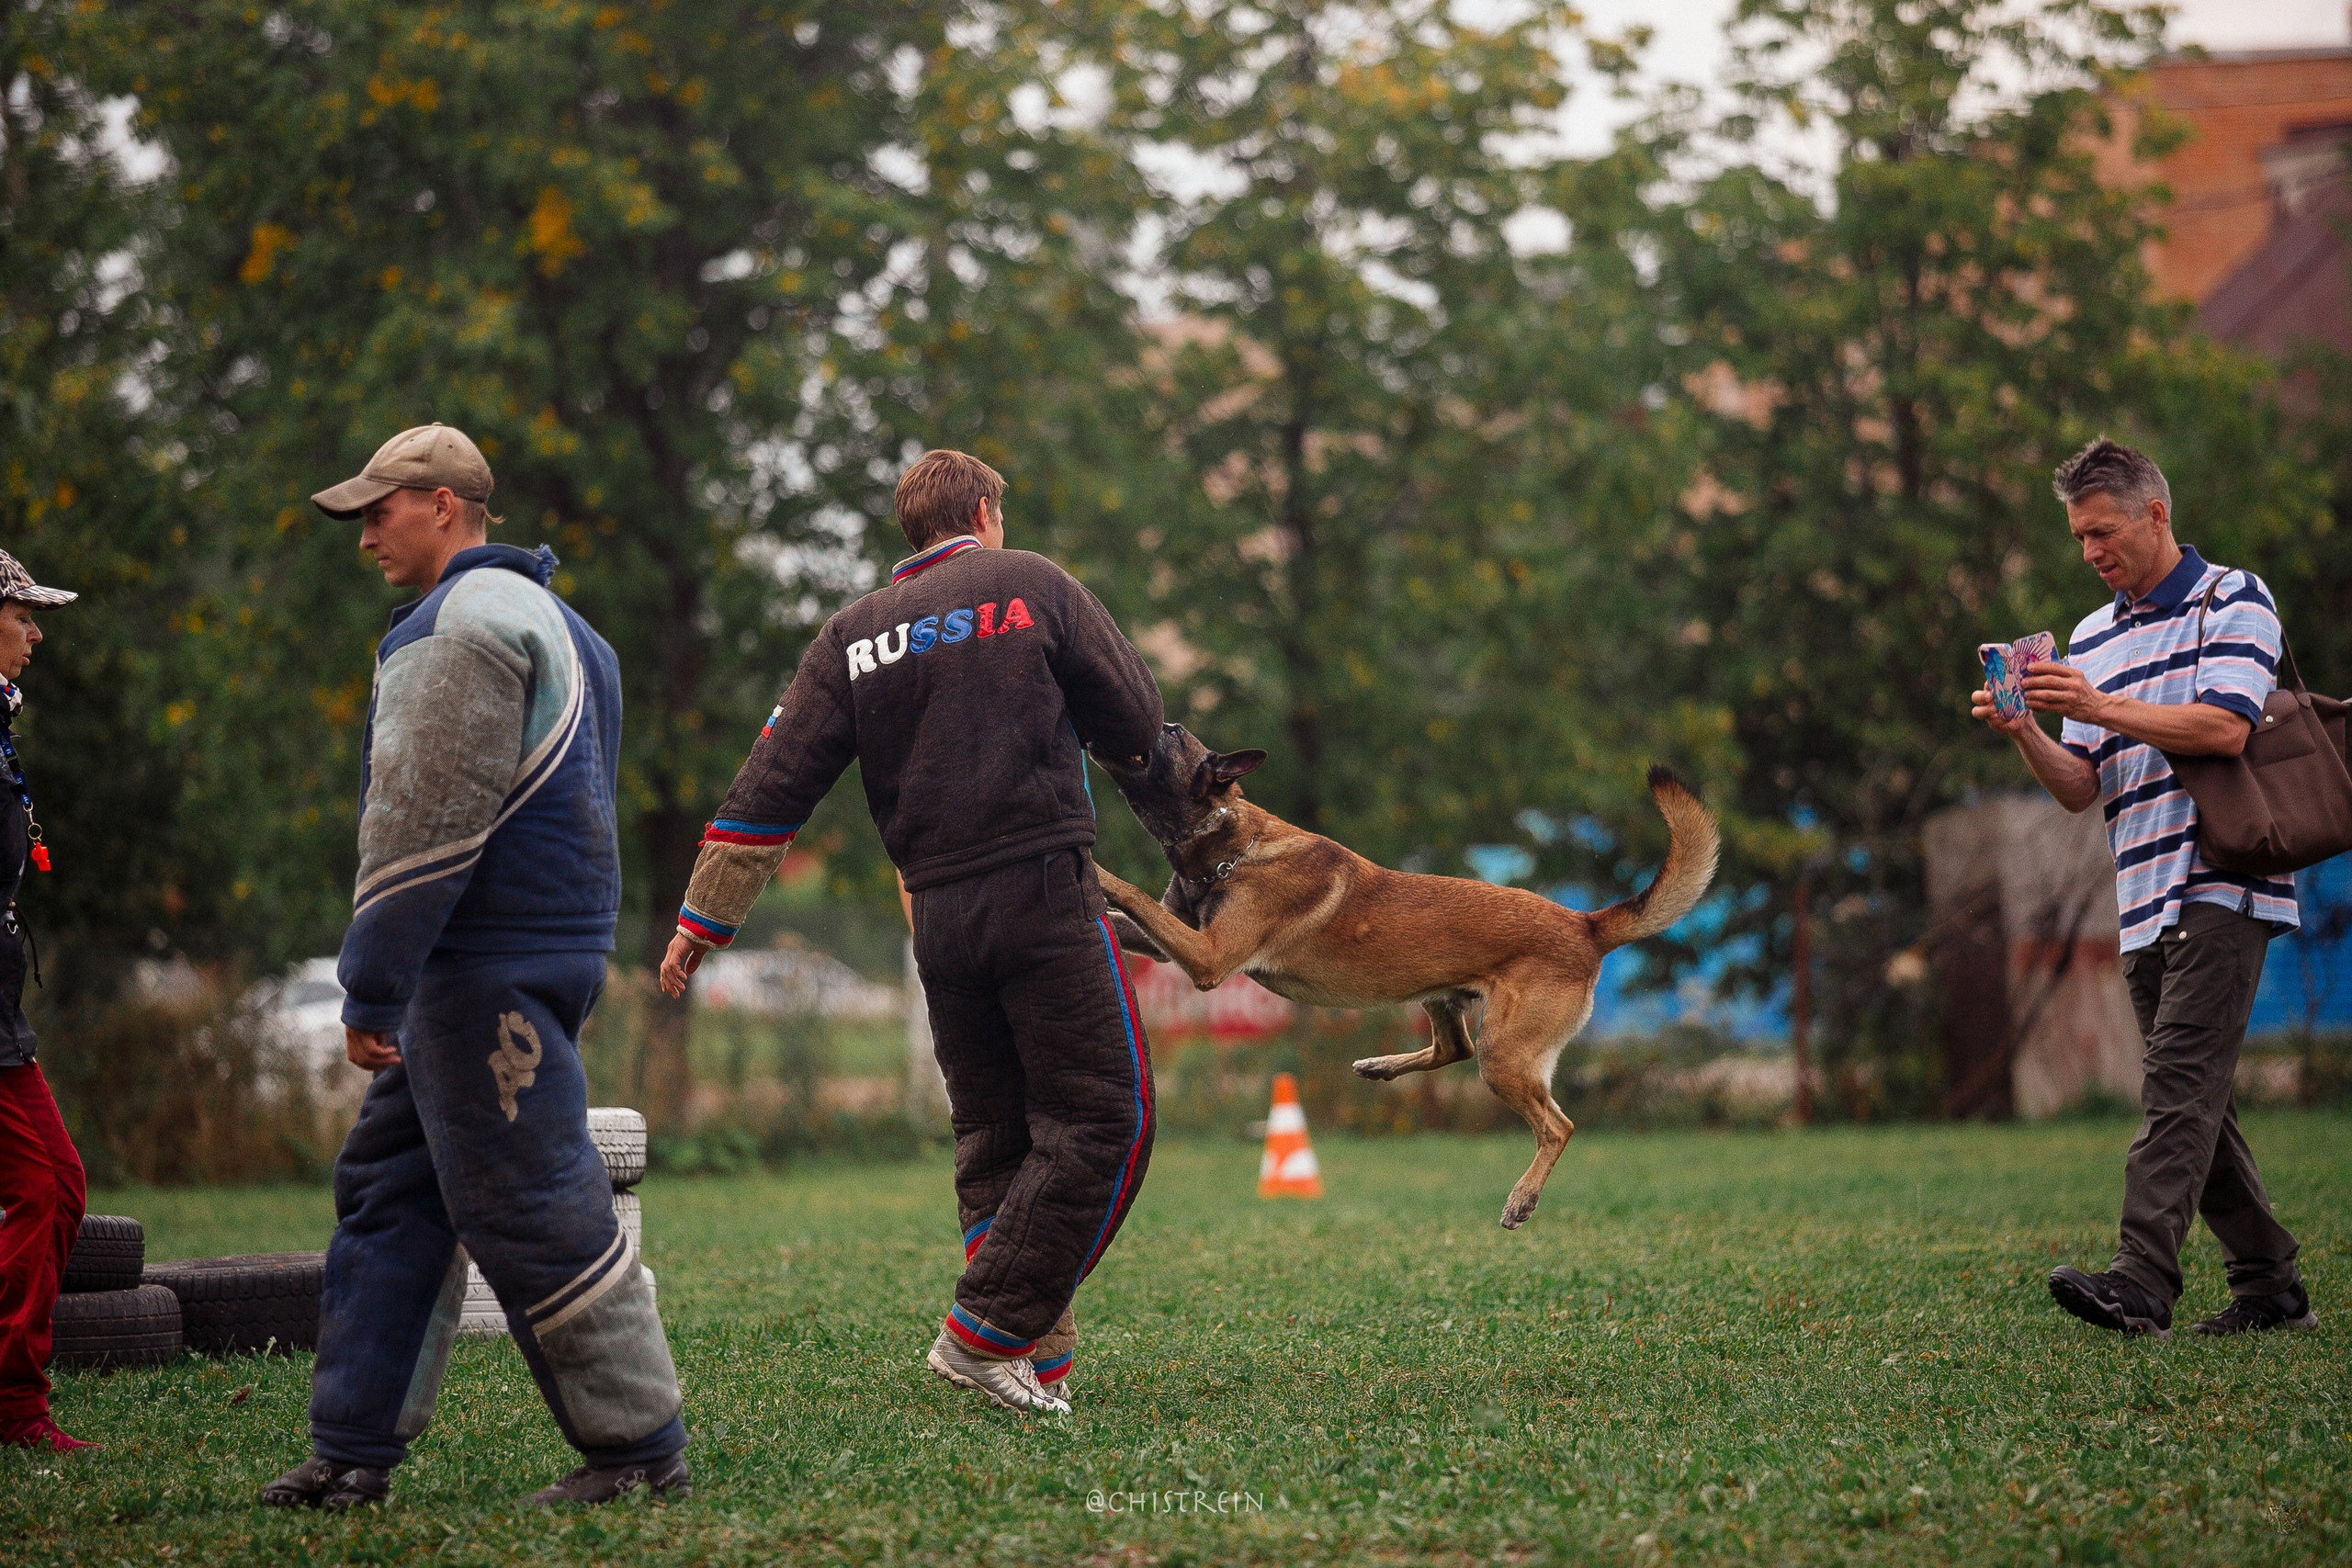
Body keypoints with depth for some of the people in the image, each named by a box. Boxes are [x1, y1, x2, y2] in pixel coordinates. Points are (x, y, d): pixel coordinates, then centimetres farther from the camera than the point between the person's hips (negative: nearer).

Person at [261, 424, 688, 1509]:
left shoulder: (469, 619, -13)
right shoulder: (539, 615, 22)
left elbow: (425, 822, -19)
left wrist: (369, 989, -17)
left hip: (489, 970, -11)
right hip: (478, 973, 11)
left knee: (526, 1212, -7)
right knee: (387, 1189, 12)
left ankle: (640, 1447, -1)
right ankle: (355, 1449, 13)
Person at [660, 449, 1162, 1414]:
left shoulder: (852, 634, 13)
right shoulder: (1031, 586, 3)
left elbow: (773, 783, 7)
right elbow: (1137, 724, 4)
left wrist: (703, 919, 11)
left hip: (938, 913, 5)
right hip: (1043, 892, -5)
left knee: (993, 1138, 12)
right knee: (1101, 1119, -3)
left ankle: (1034, 1358, 10)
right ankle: (985, 1332, -10)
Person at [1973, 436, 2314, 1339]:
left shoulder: (2233, 600, 0)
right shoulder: (2092, 637, 19)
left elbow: (2225, 729, -15)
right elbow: (2082, 790, 15)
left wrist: (2100, 707, -17)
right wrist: (2024, 734, -4)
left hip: (2221, 890, -8)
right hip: (2146, 904, 8)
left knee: (2179, 1085, -18)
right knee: (2193, 1102, 8)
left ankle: (2142, 1282, -27)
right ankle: (2270, 1285, 14)